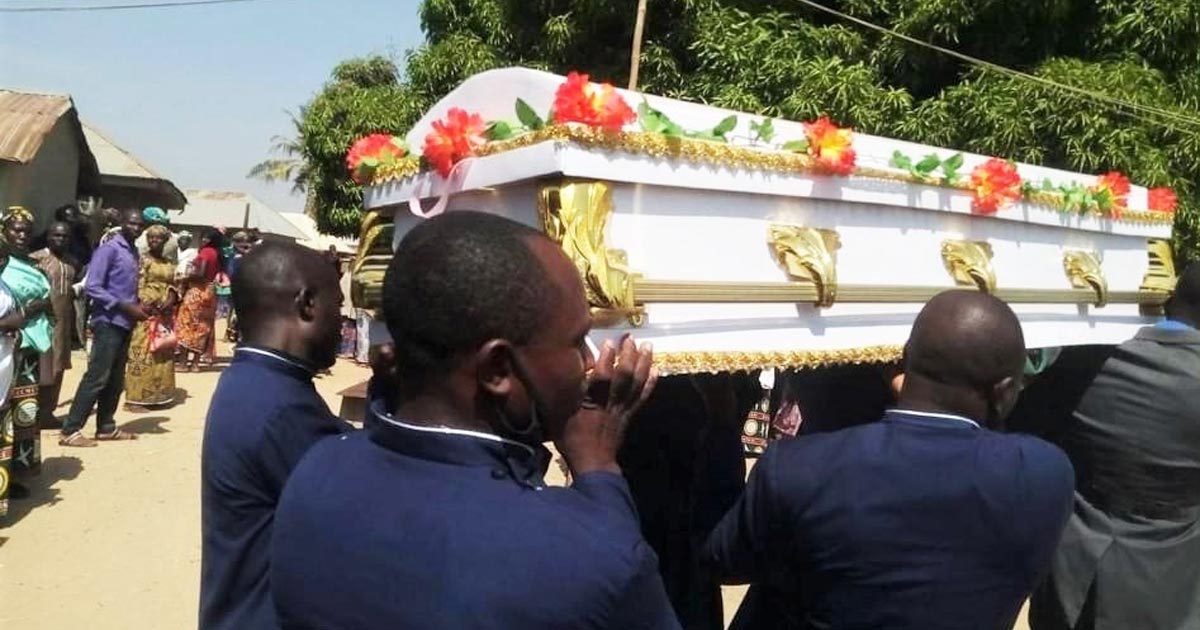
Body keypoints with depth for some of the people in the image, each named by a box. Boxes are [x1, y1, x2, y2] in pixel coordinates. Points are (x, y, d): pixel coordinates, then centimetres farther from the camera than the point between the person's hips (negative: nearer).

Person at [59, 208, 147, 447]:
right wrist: (126, 307, -19)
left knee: (115, 379, 12)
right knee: (97, 377, -9)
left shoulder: (134, 252, 14)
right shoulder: (109, 249, -10)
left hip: (124, 323, 8)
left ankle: (106, 427, 21)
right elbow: (93, 287, -17)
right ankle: (70, 430, -3)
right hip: (109, 322, -8)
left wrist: (138, 306, 1)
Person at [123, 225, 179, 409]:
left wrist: (171, 298, -6)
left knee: (164, 353, 10)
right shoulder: (144, 260, -3)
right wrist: (146, 303, -21)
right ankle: (138, 396, -4)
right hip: (147, 311, -6)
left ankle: (159, 393, 18)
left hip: (165, 313, 6)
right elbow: (139, 285, -9)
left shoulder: (169, 263, 14)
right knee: (143, 352, -7)